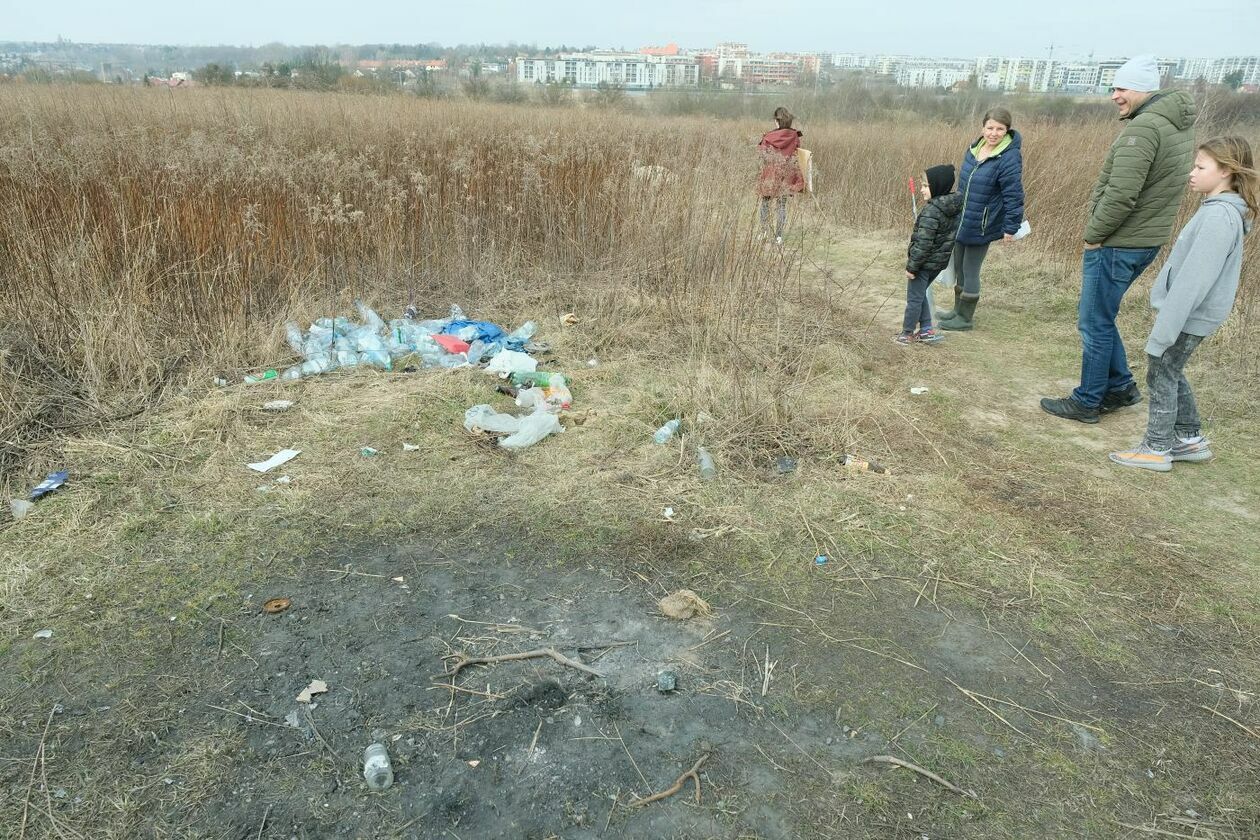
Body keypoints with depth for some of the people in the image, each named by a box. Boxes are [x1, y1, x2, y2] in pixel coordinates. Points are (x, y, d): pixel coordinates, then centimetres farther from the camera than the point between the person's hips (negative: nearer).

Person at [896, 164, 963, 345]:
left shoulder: (932, 211, -24)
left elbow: (923, 243, -24)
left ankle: (907, 334, 18)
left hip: (925, 262, -8)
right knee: (920, 295, 22)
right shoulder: (955, 207, 2)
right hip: (940, 262, 8)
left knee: (914, 298, 6)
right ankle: (926, 330, 25)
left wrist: (912, 266, -17)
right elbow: (949, 235, 11)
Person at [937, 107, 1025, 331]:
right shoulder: (973, 149, 3)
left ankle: (965, 318, 18)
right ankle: (959, 309, 35)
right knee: (958, 267, 18)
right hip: (962, 222, 7)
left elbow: (1014, 195, -17)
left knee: (970, 271, 3)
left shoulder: (1009, 157, -18)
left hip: (982, 226, -7)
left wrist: (1011, 228, -16)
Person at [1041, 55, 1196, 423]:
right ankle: (1120, 387, 29)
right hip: (1146, 240, 9)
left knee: (1095, 323, 2)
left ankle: (1087, 402, 13)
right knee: (1101, 318, 21)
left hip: (1117, 244, -9)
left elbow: (1121, 196, -27)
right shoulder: (1179, 124, 11)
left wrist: (1093, 234, -13)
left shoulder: (1143, 127, -20)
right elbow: (1154, 189, 14)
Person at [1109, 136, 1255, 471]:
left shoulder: (1218, 216, -22)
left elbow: (1193, 280, -25)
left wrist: (1163, 331, -23)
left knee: (1161, 376, 3)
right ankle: (1190, 439, 32)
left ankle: (1156, 448, 15)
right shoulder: (1222, 211, 9)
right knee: (1170, 373, 20)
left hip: (1189, 316, -9)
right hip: (1191, 314, 9)